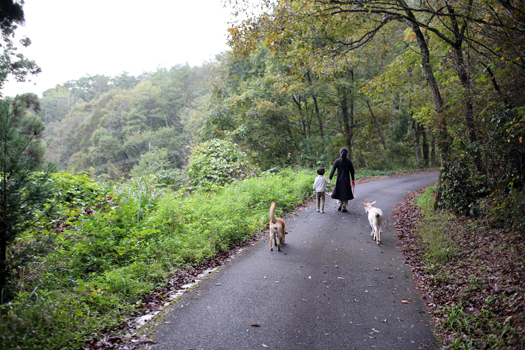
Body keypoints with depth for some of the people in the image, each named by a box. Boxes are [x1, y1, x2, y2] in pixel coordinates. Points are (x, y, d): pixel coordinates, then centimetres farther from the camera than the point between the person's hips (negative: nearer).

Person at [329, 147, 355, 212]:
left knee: (339, 192, 18)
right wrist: (353, 180, 11)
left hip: (339, 179, 0)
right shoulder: (349, 161, -3)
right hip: (346, 180, 0)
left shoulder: (337, 161, -6)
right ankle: (344, 207, 8)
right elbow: (352, 171, 2)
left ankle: (339, 203, 2)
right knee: (346, 192, 9)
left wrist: (330, 178, -9)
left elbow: (333, 170, -11)